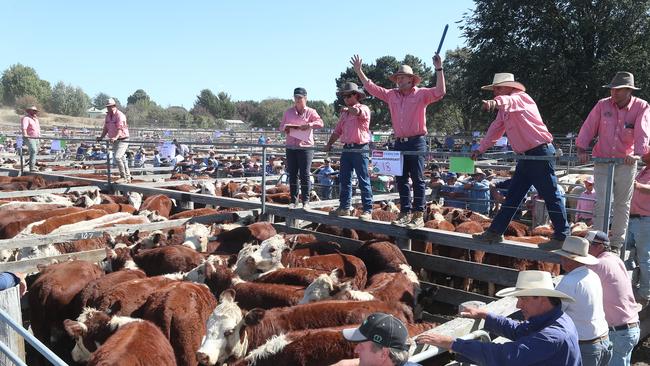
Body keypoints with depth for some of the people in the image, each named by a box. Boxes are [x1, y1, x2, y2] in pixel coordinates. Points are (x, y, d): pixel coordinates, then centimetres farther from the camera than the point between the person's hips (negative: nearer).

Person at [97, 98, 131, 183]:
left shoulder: (120, 115, -15)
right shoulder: (108, 116, 10)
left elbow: (120, 128, -27)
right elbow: (106, 128, 16)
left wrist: (115, 137, -41)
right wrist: (101, 137, 5)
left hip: (123, 139, -8)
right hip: (114, 141, 8)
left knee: (117, 157, -22)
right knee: (122, 159, 13)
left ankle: (123, 177, -14)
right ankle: (128, 178, 23)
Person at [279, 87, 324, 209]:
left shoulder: (310, 112, 3)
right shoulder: (288, 112, 14)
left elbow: (320, 123, -10)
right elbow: (281, 126, 16)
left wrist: (309, 125, -27)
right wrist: (285, 127, -7)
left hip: (305, 146, -3)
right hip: (291, 147, 4)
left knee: (305, 175, -3)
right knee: (292, 175, 5)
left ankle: (305, 201, 4)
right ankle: (293, 201, 11)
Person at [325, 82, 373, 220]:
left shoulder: (364, 108, -2)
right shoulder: (344, 114, 20)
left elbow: (358, 112, -26)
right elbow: (337, 131, 21)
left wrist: (347, 109, -5)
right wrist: (329, 144, 9)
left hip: (360, 149, -7)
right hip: (347, 148, 7)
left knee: (364, 181, -5)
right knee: (344, 180, 9)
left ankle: (367, 210, -3)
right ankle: (344, 207, 17)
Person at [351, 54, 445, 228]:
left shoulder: (421, 94, -1)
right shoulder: (391, 95, 12)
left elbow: (440, 92, -14)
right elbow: (371, 87, 16)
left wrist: (439, 69, -22)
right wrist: (359, 71, 13)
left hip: (417, 142, -5)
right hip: (399, 143, 6)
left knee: (417, 180, -3)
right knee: (401, 180, 9)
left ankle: (418, 215, 0)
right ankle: (405, 213, 17)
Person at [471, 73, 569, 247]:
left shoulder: (521, 97, -9)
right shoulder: (504, 109, 17)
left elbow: (510, 100, -33)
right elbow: (495, 130, 26)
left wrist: (495, 102, -54)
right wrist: (480, 150, 24)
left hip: (540, 153, -9)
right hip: (526, 156, 9)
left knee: (550, 195, -4)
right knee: (512, 196, 11)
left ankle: (562, 237, 4)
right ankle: (495, 232, 16)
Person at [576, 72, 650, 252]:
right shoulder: (603, 105, -1)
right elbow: (588, 128, -2)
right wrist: (581, 150, -12)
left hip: (626, 163, 0)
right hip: (602, 161, 1)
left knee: (622, 204, 9)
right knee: (601, 202, -2)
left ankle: (617, 243, 21)